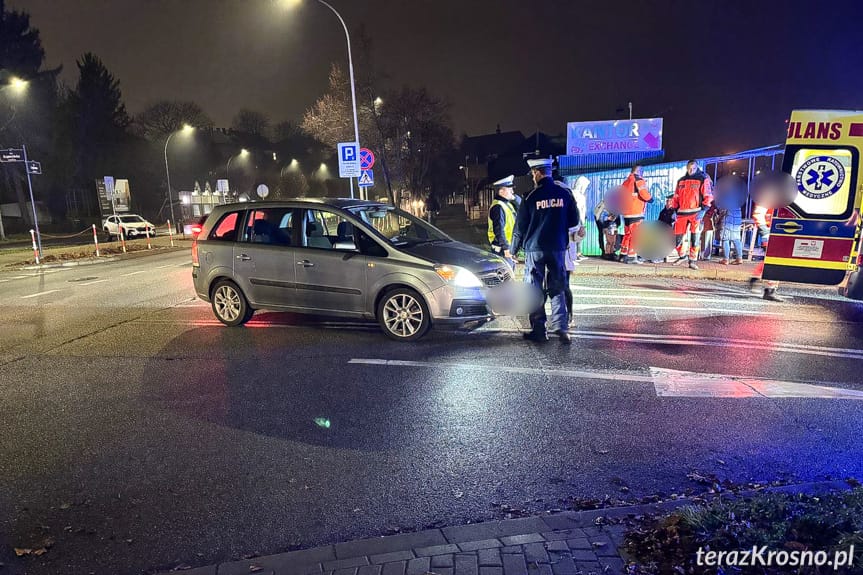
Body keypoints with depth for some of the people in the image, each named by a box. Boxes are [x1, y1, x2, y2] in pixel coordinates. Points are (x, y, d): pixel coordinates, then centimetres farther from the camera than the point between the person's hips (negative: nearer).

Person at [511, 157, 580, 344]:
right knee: (557, 289, 10)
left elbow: (520, 227, -3)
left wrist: (514, 248, 9)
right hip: (558, 247, 3)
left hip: (535, 248, -3)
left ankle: (539, 330, 8)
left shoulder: (531, 197, -8)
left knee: (535, 290, 6)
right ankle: (561, 328, 2)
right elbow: (574, 221, 7)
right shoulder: (565, 193, -1)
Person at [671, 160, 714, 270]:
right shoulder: (681, 181, 16)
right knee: (678, 237, 4)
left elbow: (708, 197, -3)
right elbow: (676, 198, 20)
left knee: (694, 239, -4)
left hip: (695, 213, -4)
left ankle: (692, 261, 4)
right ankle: (682, 256, 26)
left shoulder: (703, 179, 2)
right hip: (682, 213, 4)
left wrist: (703, 210, -13)